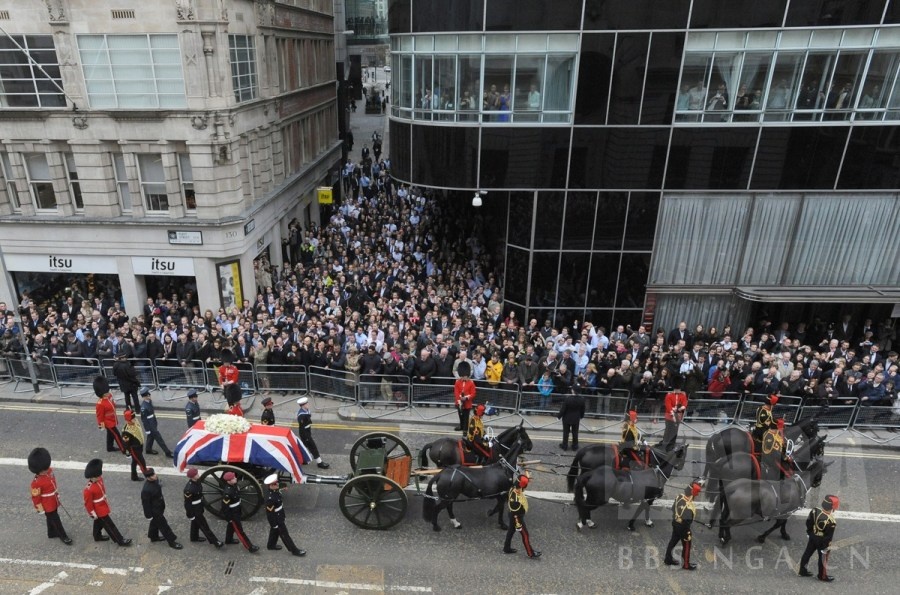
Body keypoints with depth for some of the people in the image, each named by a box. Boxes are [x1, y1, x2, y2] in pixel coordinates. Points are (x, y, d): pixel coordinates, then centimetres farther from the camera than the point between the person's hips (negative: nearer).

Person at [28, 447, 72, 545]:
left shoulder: (49, 471, -11)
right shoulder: (36, 483, -33)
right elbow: (35, 498, -21)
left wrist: (57, 495, 17)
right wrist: (41, 510, -12)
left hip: (54, 503, 7)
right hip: (48, 506, -7)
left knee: (51, 519, 28)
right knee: (56, 521, 11)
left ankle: (52, 533, 49)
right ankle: (63, 536, 29)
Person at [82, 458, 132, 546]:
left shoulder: (99, 480, -10)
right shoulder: (88, 490, -35)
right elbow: (88, 503, -22)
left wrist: (106, 501, 21)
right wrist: (93, 514, -14)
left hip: (102, 506, 8)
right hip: (99, 510, -8)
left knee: (99, 522, 29)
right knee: (109, 525, 4)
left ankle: (97, 536, 52)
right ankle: (120, 541, 14)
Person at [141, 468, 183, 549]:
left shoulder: (155, 480, -13)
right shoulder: (146, 490, -38)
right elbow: (146, 504, -24)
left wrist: (162, 501, 19)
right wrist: (149, 515, -14)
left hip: (159, 507, 8)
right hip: (155, 510, -8)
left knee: (155, 522, 29)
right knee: (163, 526, 8)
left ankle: (154, 537, 53)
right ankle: (172, 542, 24)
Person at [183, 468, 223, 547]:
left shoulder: (197, 481, -10)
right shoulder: (189, 489, -36)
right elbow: (187, 503, -23)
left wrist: (203, 506, 20)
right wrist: (190, 515, -14)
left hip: (199, 507, 8)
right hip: (194, 510, -8)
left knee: (196, 522, 28)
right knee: (204, 525, 4)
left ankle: (194, 537, 49)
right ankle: (215, 541, 12)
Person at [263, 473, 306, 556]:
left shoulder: (277, 491, -7)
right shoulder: (270, 498, -35)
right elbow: (269, 512, -26)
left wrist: (283, 516, 22)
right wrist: (275, 524, -18)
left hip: (280, 517, 9)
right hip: (275, 519, -9)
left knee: (275, 531, 28)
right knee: (284, 534, 5)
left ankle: (271, 545, 50)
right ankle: (294, 550, 16)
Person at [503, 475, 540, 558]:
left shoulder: (513, 489, -16)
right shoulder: (516, 500, -40)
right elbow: (515, 514, -29)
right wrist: (518, 525, -18)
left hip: (512, 516, 9)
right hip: (517, 518, -9)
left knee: (511, 530, 25)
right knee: (525, 535, 8)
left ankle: (507, 548, 43)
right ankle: (531, 553, 25)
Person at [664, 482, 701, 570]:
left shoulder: (679, 496, -12)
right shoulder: (689, 507, -36)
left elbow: (673, 508, 5)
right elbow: (686, 522, -28)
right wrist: (688, 534, -16)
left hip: (675, 523, 7)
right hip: (682, 527, -7)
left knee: (673, 541, 24)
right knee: (686, 545, 15)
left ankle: (668, 559, 41)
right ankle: (686, 564, 35)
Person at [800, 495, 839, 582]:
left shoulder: (815, 511, -17)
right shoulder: (831, 522, -34)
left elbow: (808, 522, 0)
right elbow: (829, 537, -23)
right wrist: (825, 546, -9)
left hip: (813, 536, 6)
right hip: (822, 541, -6)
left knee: (808, 552, 21)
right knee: (823, 557, 17)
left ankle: (802, 570, 36)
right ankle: (822, 576, 37)